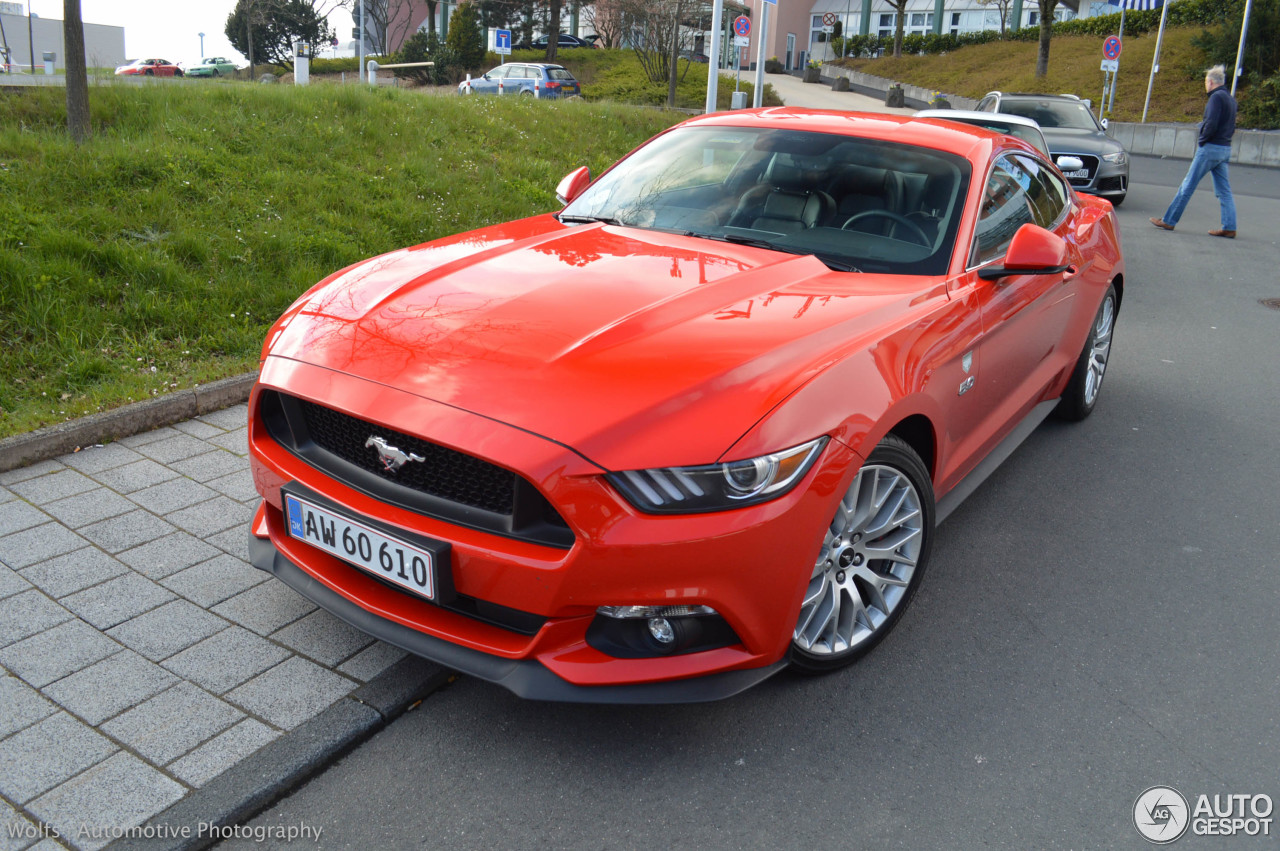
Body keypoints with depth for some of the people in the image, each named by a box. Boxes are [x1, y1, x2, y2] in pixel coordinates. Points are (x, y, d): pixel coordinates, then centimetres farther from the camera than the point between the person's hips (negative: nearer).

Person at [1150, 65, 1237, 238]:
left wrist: (1202, 141, -8)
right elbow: (1231, 127, 18)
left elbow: (1211, 124, -20)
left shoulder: (1216, 97, -12)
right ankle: (1229, 227, 5)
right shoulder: (1230, 99, 16)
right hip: (1225, 149, 9)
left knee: (1187, 186, -2)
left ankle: (1168, 220, 2)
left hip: (1211, 148, -9)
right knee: (1224, 190, 7)